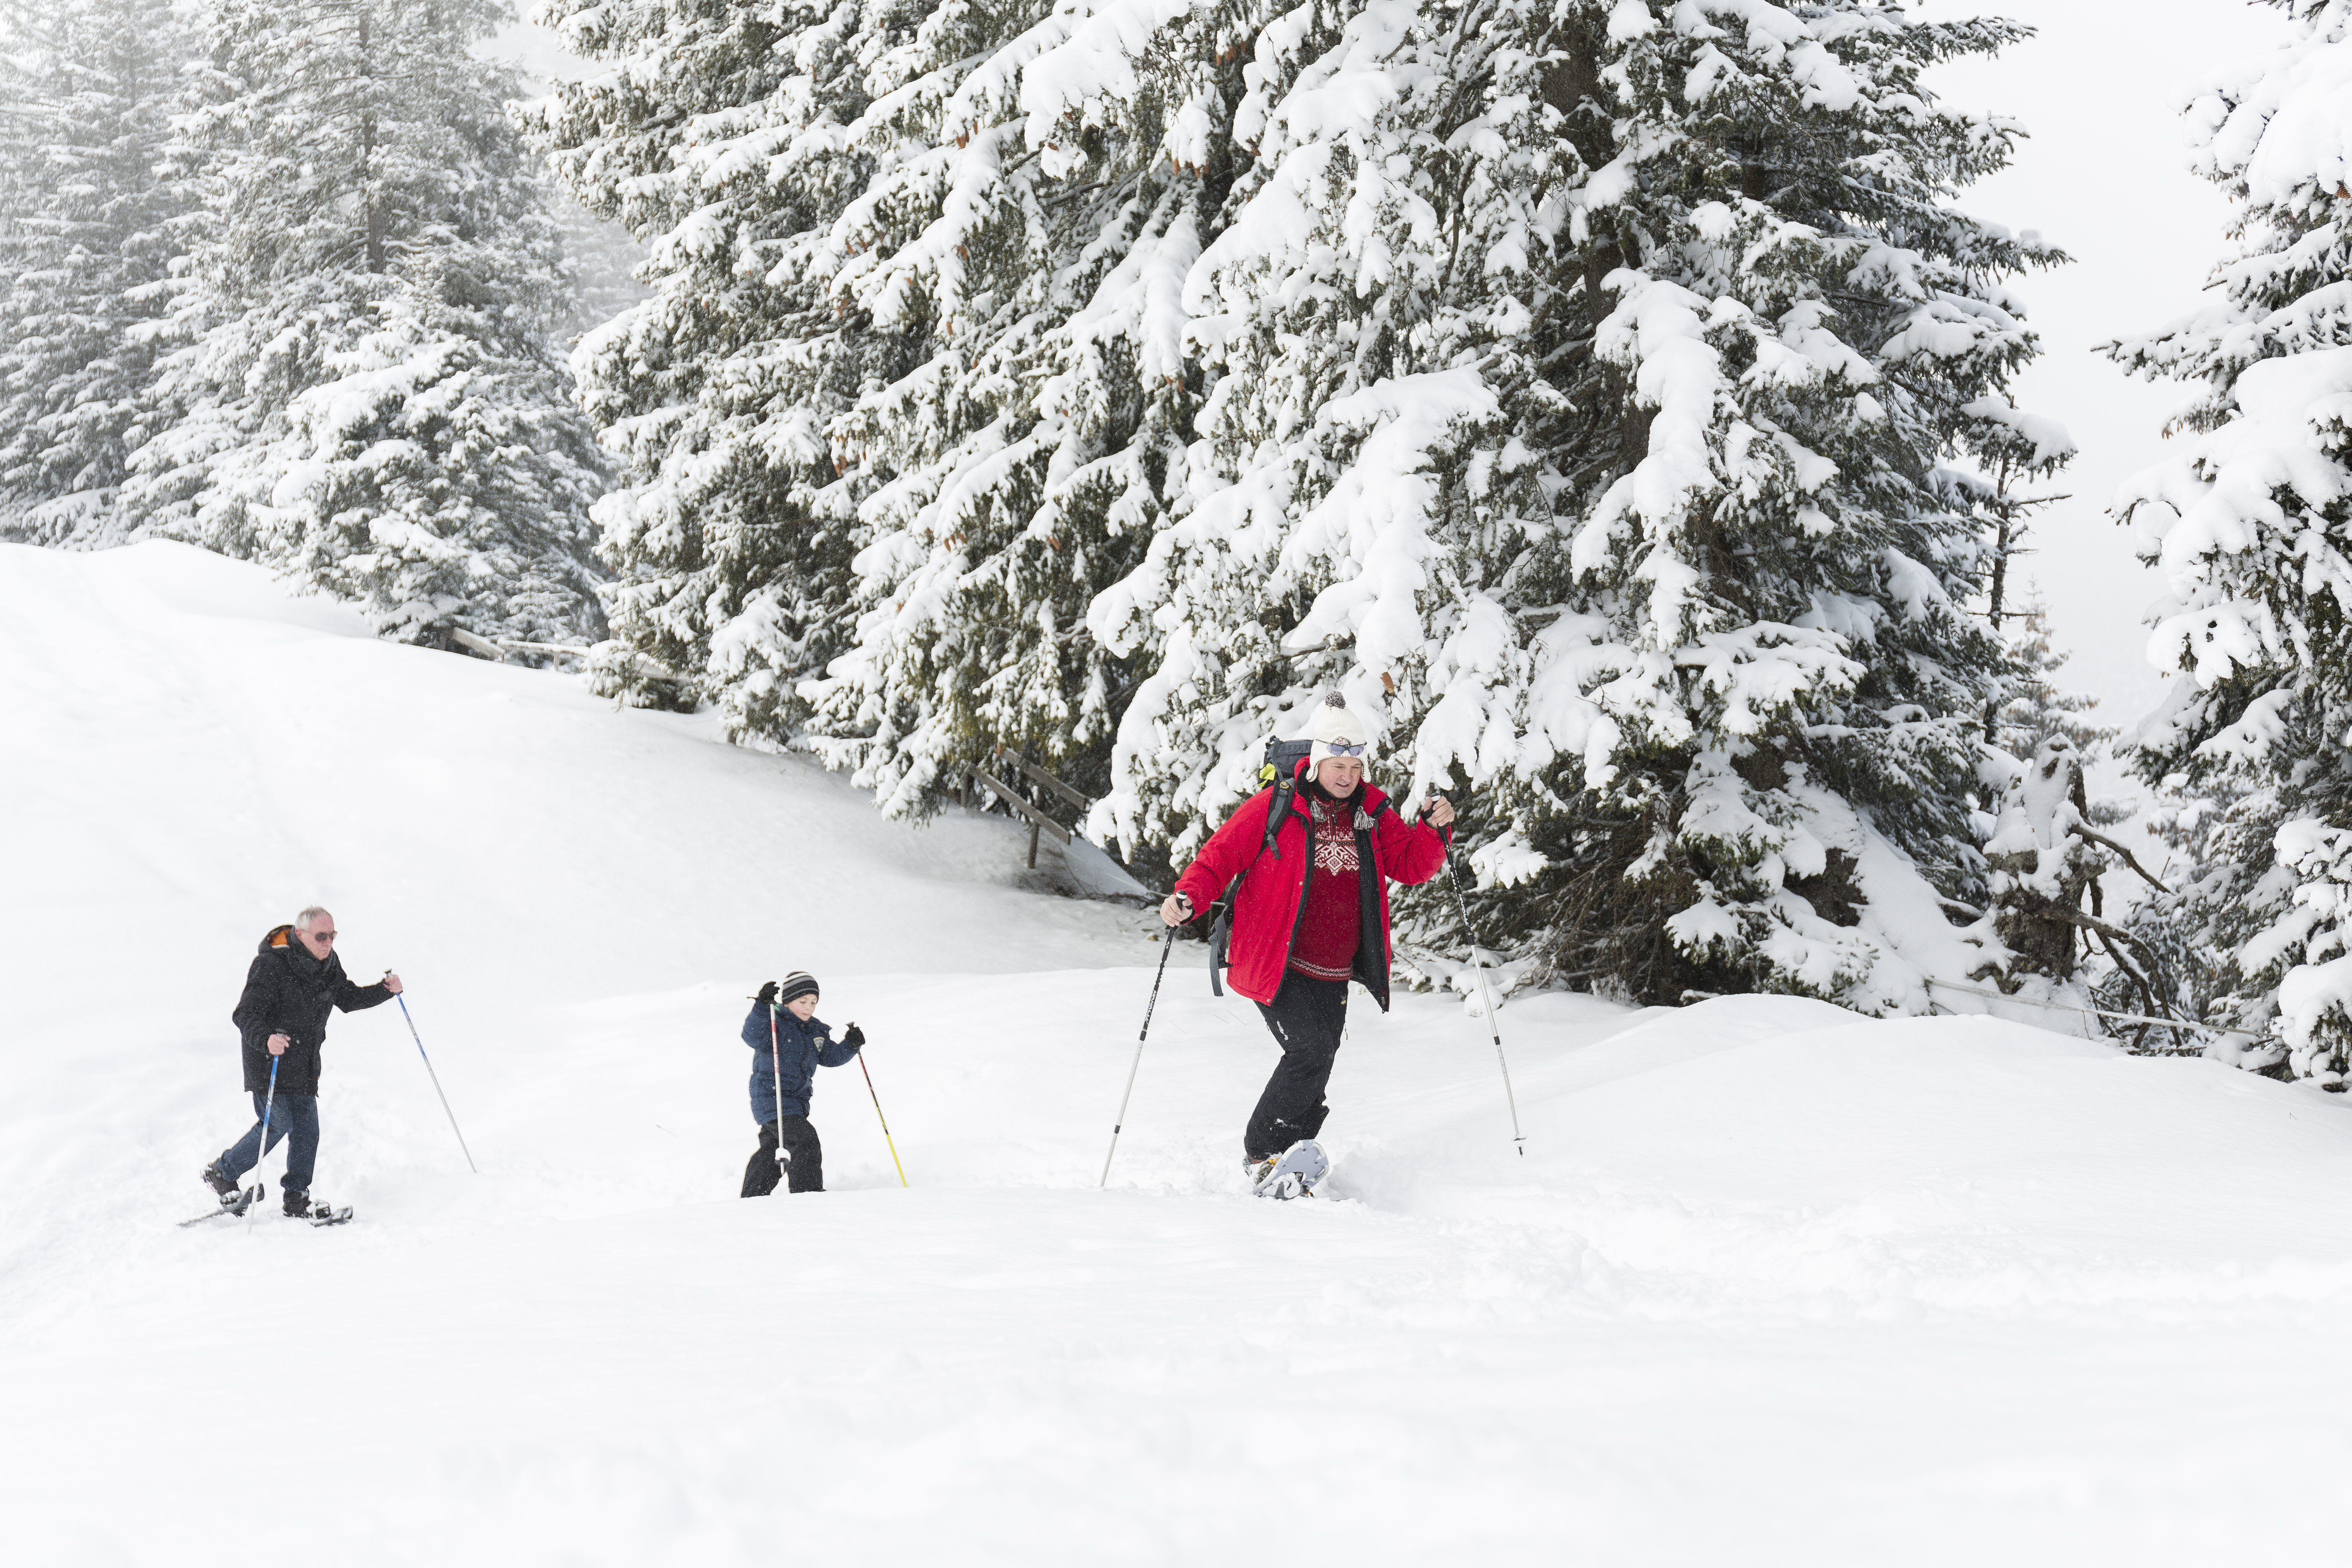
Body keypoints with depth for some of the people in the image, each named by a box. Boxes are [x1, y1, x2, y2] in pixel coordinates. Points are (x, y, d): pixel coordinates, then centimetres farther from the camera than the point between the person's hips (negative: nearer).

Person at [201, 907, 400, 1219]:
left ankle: (297, 1198, 14)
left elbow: (348, 998, 16)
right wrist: (266, 1040, -44)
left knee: (306, 1129, 4)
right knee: (279, 1124, -10)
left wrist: (385, 991, 1)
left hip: (304, 1062, 7)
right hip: (269, 1060, -7)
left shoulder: (329, 963, 1)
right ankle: (222, 1172, 9)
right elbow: (244, 1015, -25)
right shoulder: (272, 965, -22)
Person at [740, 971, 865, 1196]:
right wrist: (762, 1007, -42)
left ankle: (752, 1199, 32)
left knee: (770, 1151, 19)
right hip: (771, 1099, -9)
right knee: (805, 1141, -21)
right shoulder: (775, 1023, -13)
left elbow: (831, 1057, 14)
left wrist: (850, 1045, -4)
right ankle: (809, 1195, -19)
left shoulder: (816, 1031, 10)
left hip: (797, 1100, 9)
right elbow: (753, 1037, -30)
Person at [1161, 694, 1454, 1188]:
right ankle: (1262, 1152, -5)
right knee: (1311, 1050, -18)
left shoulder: (1372, 817, 9)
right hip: (1277, 966, -5)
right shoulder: (1275, 807, -6)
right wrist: (1189, 897, -20)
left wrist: (1435, 830, -10)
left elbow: (1412, 865, 9)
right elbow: (1222, 855, -3)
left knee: (1315, 1068, 6)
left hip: (1333, 977, 5)